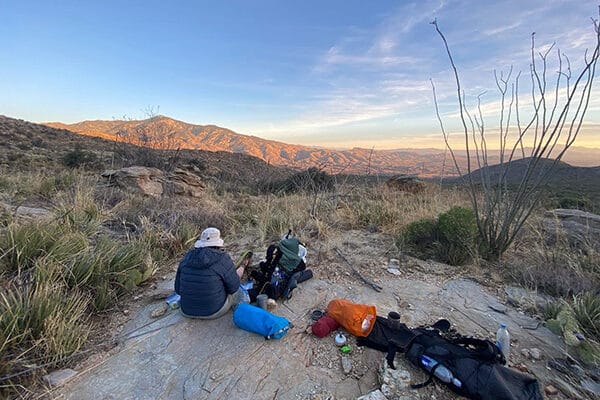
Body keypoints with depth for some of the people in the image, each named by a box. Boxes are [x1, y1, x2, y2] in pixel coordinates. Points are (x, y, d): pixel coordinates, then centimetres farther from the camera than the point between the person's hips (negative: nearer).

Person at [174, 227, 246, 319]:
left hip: (187, 311, 5)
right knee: (238, 292, 26)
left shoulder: (187, 258, -4)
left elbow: (178, 289, 2)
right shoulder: (222, 258, -18)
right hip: (215, 311, -4)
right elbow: (233, 287, -12)